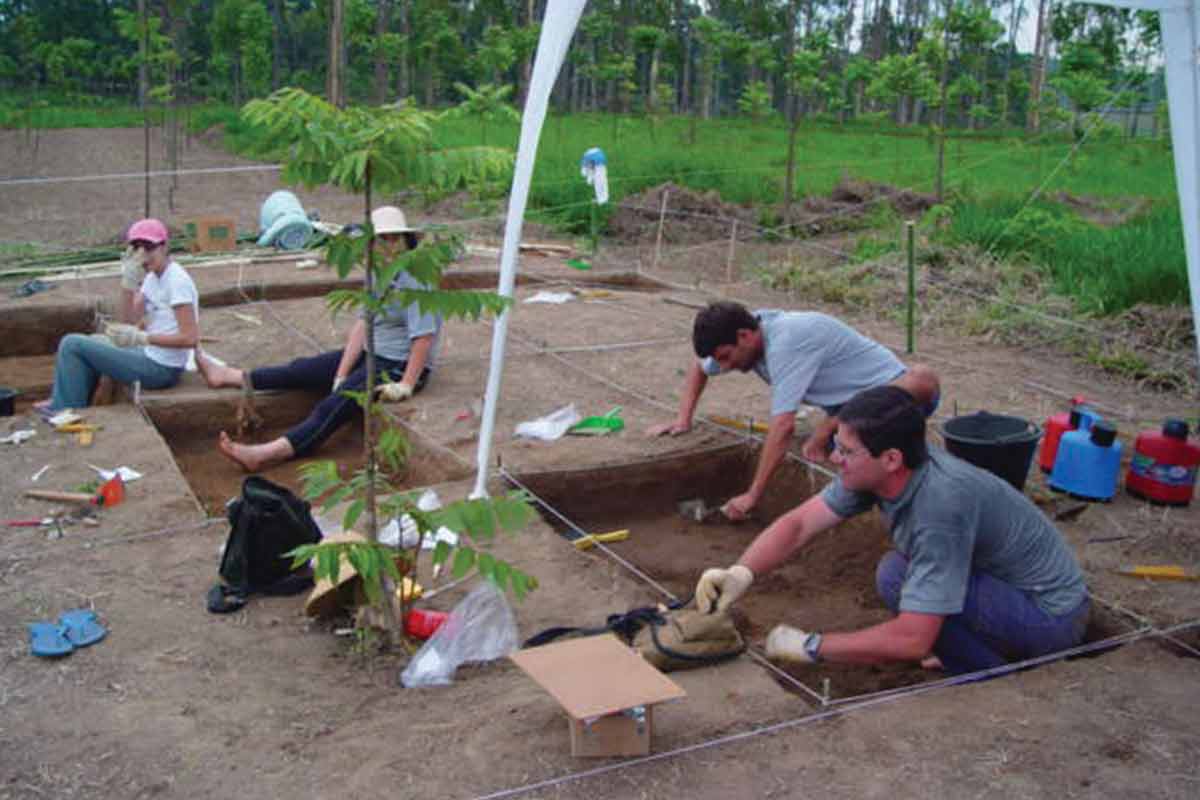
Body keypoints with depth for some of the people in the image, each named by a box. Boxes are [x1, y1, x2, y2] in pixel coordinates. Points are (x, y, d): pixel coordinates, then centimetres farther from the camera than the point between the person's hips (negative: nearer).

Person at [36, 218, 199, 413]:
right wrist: (128, 278, -5)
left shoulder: (177, 281, -19)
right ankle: (61, 403, 30)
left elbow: (190, 338, -24)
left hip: (161, 369, -10)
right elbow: (130, 320, 5)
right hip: (151, 356, 10)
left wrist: (140, 337, -25)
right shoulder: (152, 277, 10)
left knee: (72, 345, -4)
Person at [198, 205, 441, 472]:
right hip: (373, 355, 9)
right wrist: (342, 374, -4)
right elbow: (363, 324, 3)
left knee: (338, 403, -25)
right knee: (302, 370, 14)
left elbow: (424, 335, -26)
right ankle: (227, 376, 26)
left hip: (401, 367, -9)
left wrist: (406, 386, -28)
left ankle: (270, 453, -36)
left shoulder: (414, 279, -19)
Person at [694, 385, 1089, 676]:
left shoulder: (941, 502, -33)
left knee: (898, 577, -24)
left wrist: (811, 647, -23)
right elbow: (798, 523, -7)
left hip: (1050, 614, -9)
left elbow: (912, 640, -33)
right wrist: (741, 573, -25)